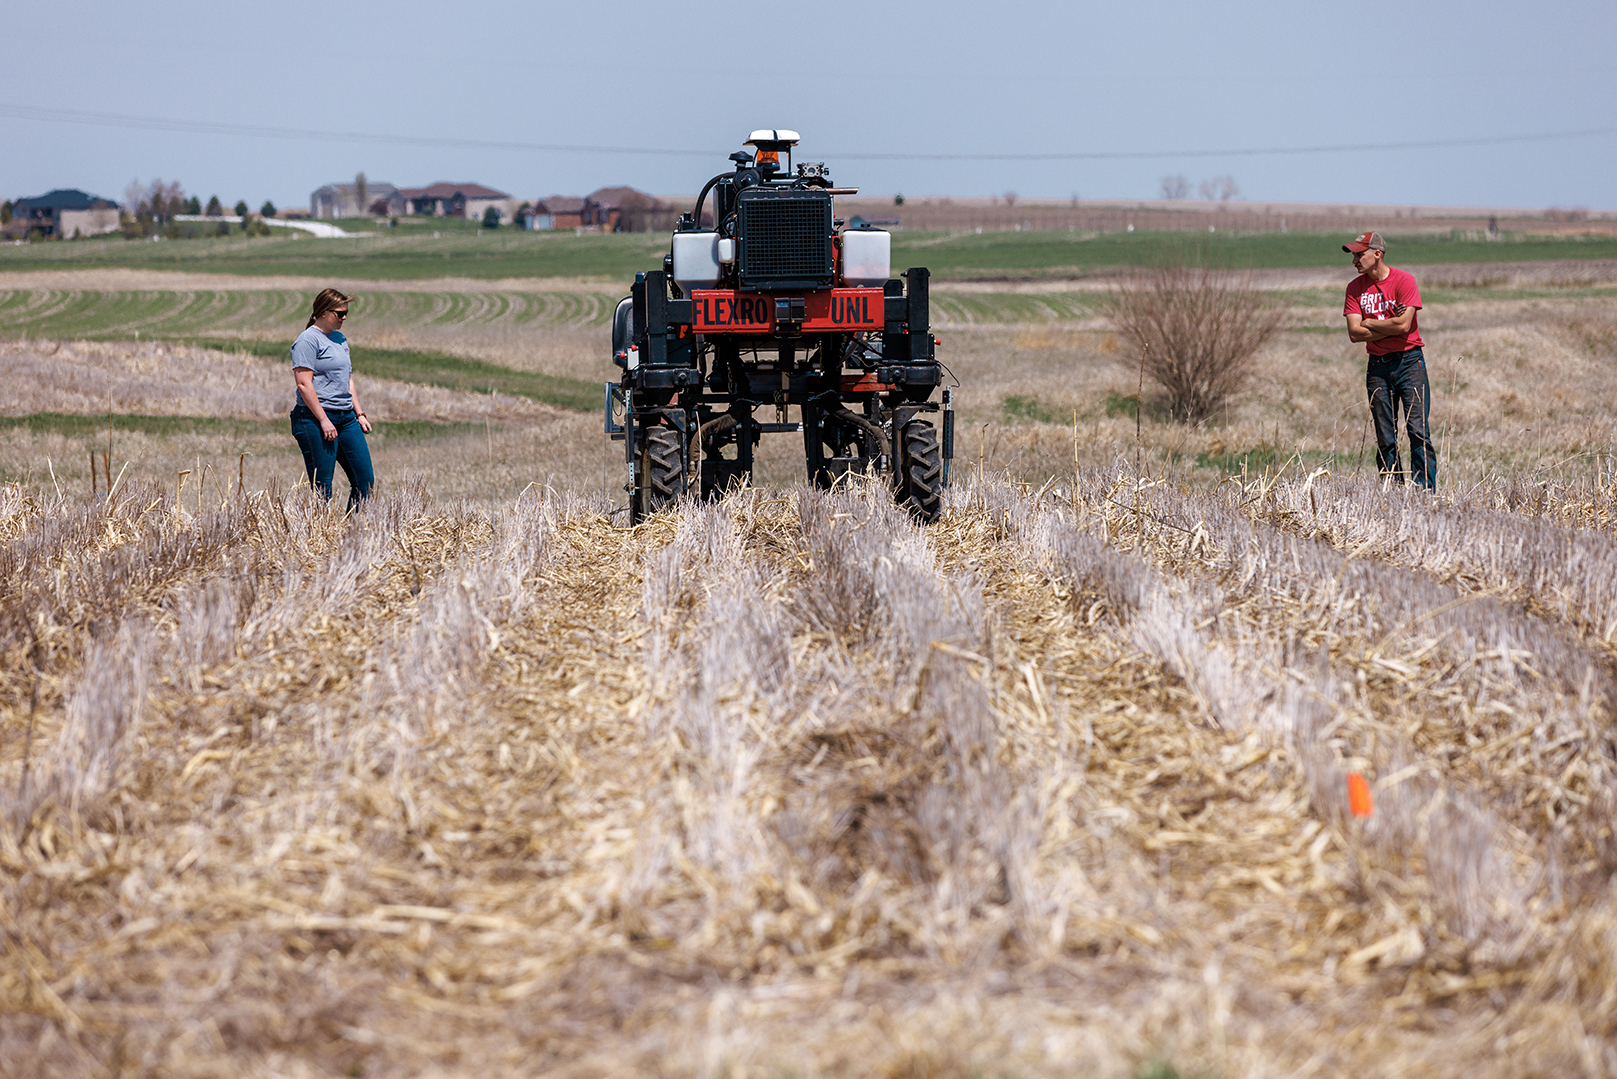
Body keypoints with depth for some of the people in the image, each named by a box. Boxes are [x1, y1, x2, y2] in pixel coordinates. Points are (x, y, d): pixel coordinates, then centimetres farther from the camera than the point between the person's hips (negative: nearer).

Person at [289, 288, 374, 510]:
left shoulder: (340, 338, 18)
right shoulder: (308, 340, -9)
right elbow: (304, 383, -16)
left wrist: (359, 414, 18)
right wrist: (324, 420, -20)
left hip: (346, 418, 9)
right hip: (316, 419, -8)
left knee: (365, 481, 3)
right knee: (322, 487, -7)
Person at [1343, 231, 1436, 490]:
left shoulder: (1403, 280, -7)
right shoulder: (1355, 288, 6)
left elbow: (1403, 325, -16)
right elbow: (1354, 333, -3)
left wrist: (1369, 324, -4)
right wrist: (1389, 326, -10)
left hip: (1409, 361, -4)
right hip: (1378, 366, 4)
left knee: (1418, 432, -10)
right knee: (1385, 439, 4)